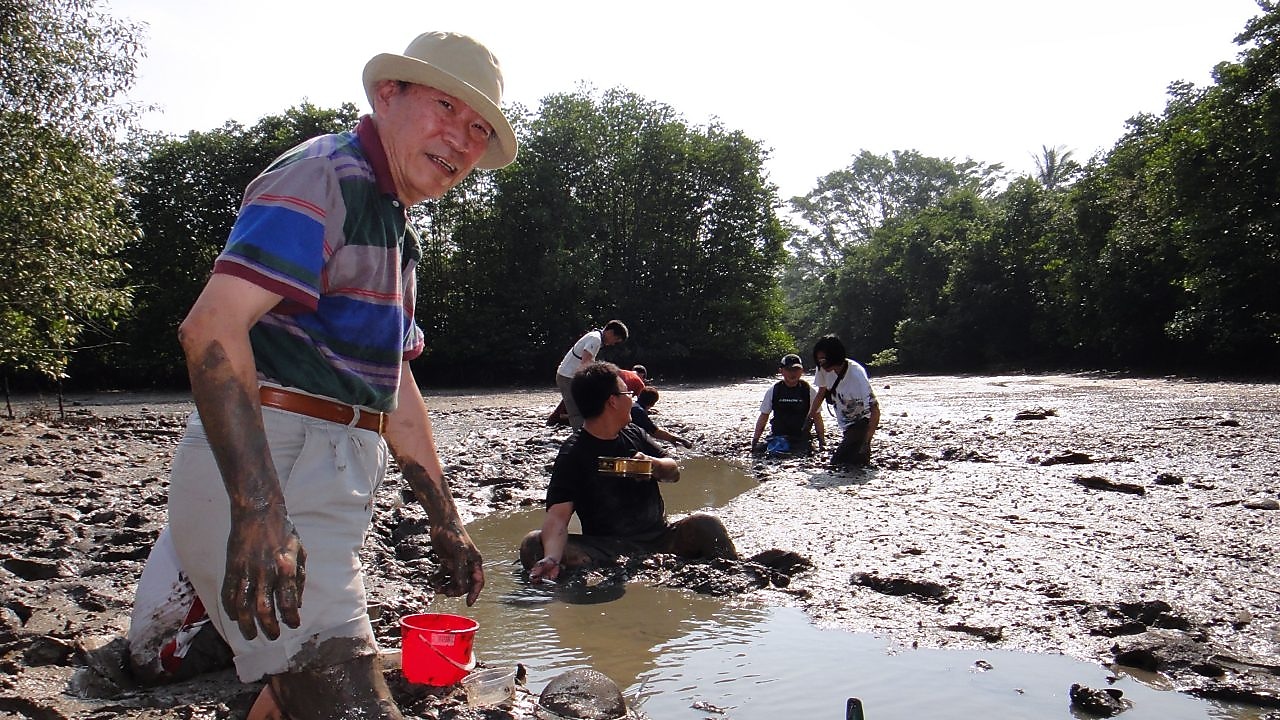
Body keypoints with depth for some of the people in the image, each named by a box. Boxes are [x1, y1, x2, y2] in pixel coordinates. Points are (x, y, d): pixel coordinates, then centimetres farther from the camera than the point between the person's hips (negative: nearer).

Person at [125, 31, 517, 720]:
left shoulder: (394, 230, 21)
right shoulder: (325, 176, -10)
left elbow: (393, 389, 23)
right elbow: (212, 327, -24)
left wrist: (445, 521, 22)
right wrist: (259, 511, -33)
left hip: (327, 476, 10)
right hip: (259, 476, -10)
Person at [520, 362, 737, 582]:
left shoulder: (635, 435, 11)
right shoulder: (572, 454, -8)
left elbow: (674, 472, 16)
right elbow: (558, 516, -20)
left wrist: (653, 463, -9)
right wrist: (551, 558, -41)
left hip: (659, 540, 4)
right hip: (607, 551, -4)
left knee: (706, 525, -25)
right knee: (533, 545, -29)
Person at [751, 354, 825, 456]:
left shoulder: (809, 391, -1)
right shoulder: (773, 391, 1)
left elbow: (817, 417, 5)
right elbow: (763, 416, 7)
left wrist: (822, 442, 1)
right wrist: (755, 441, 3)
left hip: (802, 436, 0)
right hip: (778, 435, 0)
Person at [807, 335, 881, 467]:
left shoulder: (856, 374, -29)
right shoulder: (823, 370, -12)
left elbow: (875, 410, -30)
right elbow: (821, 393, 9)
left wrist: (866, 442, -35)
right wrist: (809, 418, 5)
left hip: (862, 421, -7)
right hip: (846, 424, 7)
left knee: (838, 463, -19)